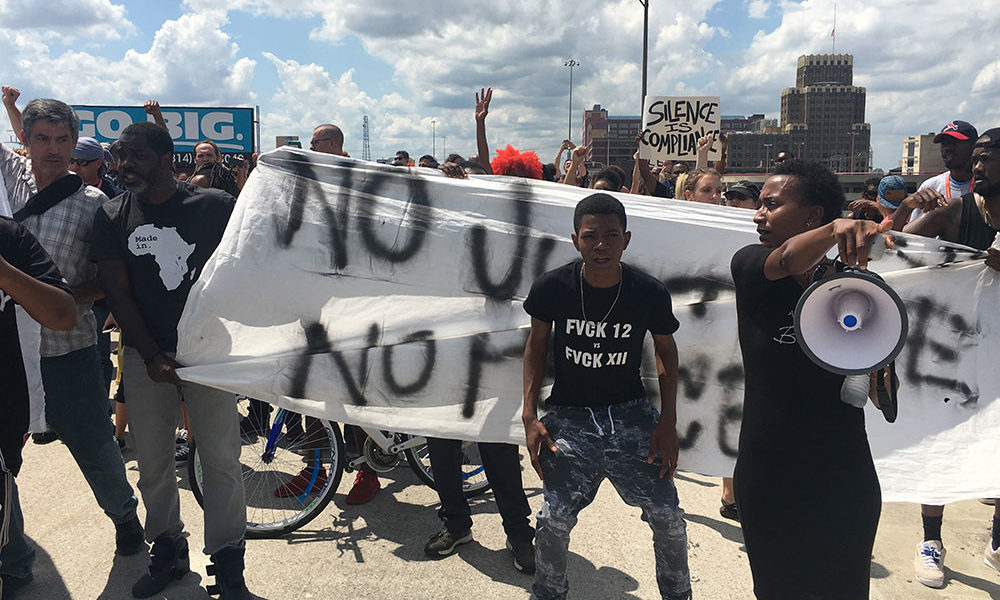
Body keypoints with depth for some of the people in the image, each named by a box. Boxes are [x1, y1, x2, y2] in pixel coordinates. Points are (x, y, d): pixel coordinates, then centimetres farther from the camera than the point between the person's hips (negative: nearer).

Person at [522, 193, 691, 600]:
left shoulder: (651, 293, -11)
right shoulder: (551, 288, -12)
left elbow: (666, 351, 6)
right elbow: (536, 345, 4)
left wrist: (668, 421, 0)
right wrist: (530, 416, -2)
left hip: (630, 413, 1)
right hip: (568, 416, 0)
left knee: (668, 517, -1)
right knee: (554, 519, -10)